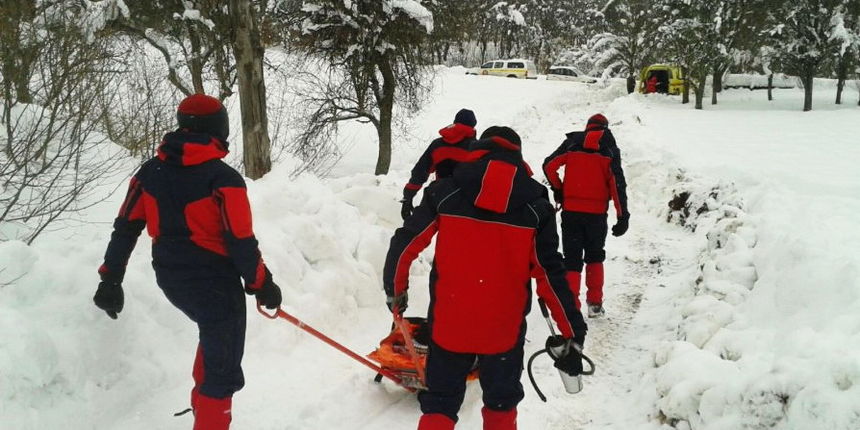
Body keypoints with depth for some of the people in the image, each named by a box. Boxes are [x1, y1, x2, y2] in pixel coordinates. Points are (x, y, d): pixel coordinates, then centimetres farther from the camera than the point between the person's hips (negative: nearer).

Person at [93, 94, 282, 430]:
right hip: (214, 282, -7)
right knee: (223, 367, 6)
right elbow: (241, 243, -17)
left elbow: (125, 228, 3)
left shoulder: (150, 172, 1)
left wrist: (110, 279, 10)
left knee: (214, 333, 32)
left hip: (170, 280, 7)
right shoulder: (223, 179, -17)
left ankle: (202, 400, 36)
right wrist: (262, 284, -4)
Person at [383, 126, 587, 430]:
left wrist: (395, 290, 13)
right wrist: (574, 333, -1)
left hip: (449, 324, 0)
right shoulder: (535, 205, -4)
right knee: (501, 406, 22)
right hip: (504, 328, 0)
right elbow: (550, 274, -7)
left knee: (439, 406, 17)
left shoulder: (445, 192, -4)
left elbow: (405, 245, -4)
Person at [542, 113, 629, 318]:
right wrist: (623, 216, -4)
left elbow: (549, 165, -4)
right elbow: (617, 183, -5)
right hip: (596, 212, 0)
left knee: (572, 259, 4)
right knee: (595, 256, 19)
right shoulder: (610, 149, 1)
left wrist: (558, 190, 11)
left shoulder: (572, 142, 4)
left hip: (571, 210, 0)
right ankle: (595, 304, 18)